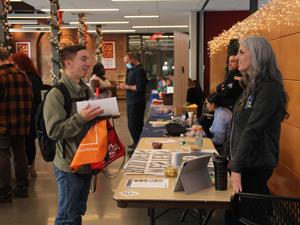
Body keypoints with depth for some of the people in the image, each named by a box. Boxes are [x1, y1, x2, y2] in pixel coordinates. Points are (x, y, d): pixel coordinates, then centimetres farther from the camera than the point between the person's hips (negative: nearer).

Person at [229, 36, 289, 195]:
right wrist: (234, 159, 16)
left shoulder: (268, 88, -18)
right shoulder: (253, 85, 11)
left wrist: (237, 167, -24)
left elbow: (252, 131, -23)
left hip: (255, 164, -8)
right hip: (246, 160, 8)